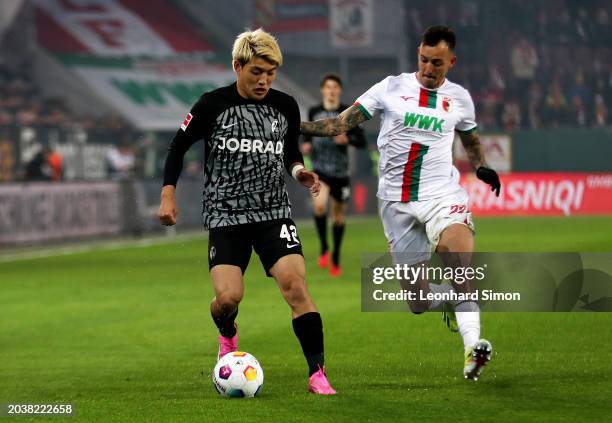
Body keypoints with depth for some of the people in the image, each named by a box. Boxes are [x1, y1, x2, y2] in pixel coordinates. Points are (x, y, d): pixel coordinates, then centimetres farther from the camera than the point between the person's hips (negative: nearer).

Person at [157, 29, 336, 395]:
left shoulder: (286, 107, 3)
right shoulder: (213, 105, -5)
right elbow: (179, 146, 5)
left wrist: (299, 171, -2)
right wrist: (168, 195, -1)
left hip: (274, 213, 2)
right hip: (226, 215, -2)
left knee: (295, 283, -19)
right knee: (228, 297, -15)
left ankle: (317, 374, -13)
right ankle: (227, 336, 24)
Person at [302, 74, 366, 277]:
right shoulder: (314, 112, 4)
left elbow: (361, 141, 0)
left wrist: (347, 139, -19)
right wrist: (306, 145, -2)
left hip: (340, 171, 1)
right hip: (320, 169, -1)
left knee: (338, 214, 9)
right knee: (319, 205, -26)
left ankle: (335, 259, 26)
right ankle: (324, 248, -6)